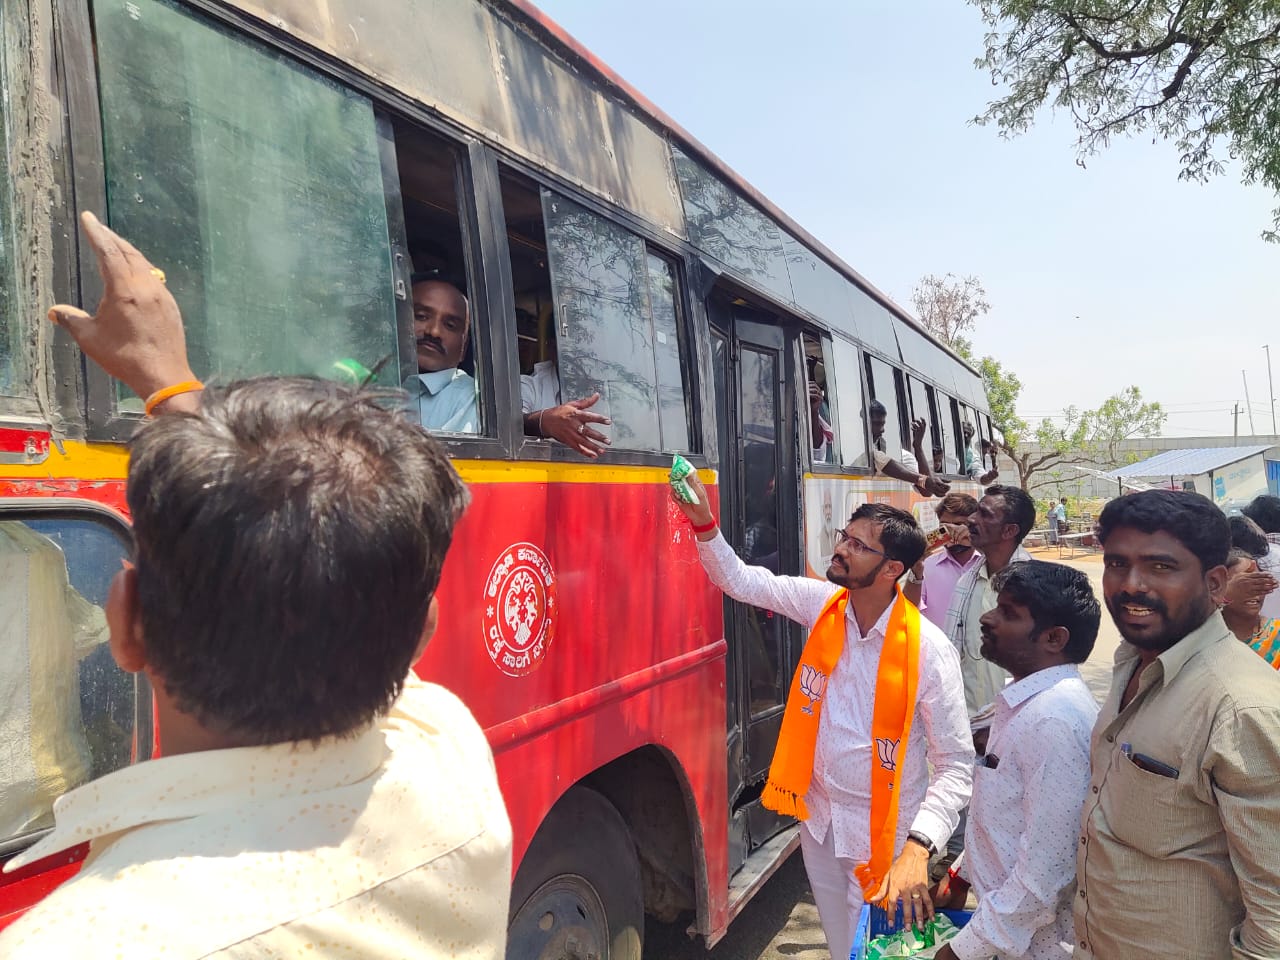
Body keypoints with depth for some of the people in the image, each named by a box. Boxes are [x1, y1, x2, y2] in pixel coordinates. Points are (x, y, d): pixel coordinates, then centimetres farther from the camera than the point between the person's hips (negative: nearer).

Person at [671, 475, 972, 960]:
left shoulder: (928, 649, -23)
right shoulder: (822, 604, -9)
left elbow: (956, 765, -20)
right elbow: (740, 581, -2)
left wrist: (918, 848, -32)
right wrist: (703, 521, -18)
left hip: (883, 832, -4)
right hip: (818, 816, 5)